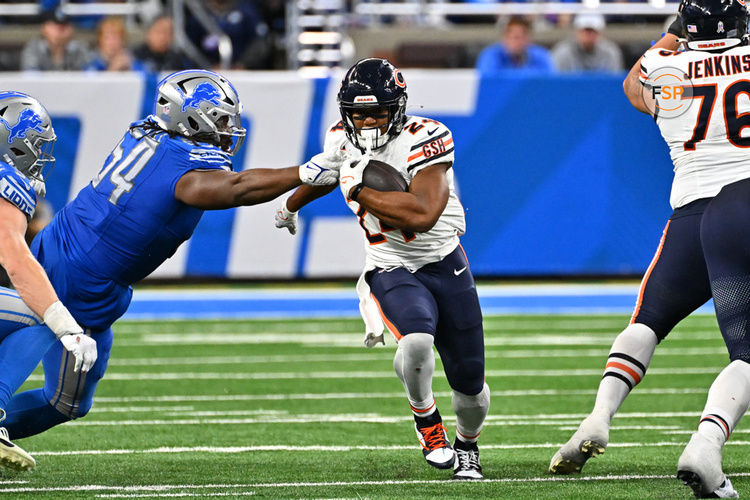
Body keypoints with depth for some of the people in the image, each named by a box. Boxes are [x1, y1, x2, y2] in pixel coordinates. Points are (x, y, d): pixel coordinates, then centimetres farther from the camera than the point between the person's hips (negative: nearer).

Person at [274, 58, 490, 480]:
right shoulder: (343, 141, -3)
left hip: (446, 265, -1)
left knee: (470, 383, 5)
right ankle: (426, 419, -2)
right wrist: (291, 205, 41)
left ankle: (467, 446, 39)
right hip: (391, 271, 1)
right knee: (416, 342, -32)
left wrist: (359, 193, -26)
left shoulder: (423, 140, -20)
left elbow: (423, 214, -33)